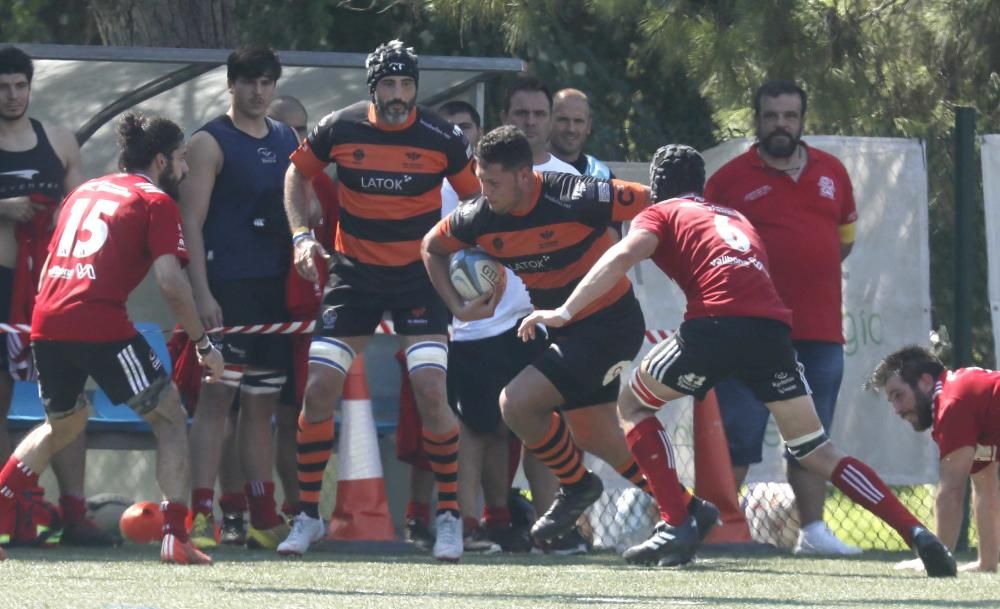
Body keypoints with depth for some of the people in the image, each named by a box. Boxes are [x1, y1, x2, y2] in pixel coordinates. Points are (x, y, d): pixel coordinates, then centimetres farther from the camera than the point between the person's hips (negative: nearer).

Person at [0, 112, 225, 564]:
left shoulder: (85, 191, 25)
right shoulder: (156, 202, 4)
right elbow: (170, 282, -8)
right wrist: (204, 345, -1)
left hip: (47, 323, 7)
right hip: (100, 326, -7)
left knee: (63, 424, 29)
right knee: (170, 419, 6)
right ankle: (175, 538, -5)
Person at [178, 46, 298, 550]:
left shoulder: (288, 141, 15)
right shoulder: (211, 142, -3)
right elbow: (191, 221, -8)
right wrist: (202, 292, -17)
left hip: (274, 286, 6)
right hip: (226, 285, -6)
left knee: (262, 402, 9)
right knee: (217, 394, -11)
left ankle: (263, 518, 13)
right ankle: (201, 515, -12)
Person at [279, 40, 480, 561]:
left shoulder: (442, 138, -11)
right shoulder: (339, 129, -7)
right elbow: (298, 174, 11)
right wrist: (301, 235, 0)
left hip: (419, 277, -2)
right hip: (354, 273, 2)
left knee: (430, 392, -14)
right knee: (319, 389, -6)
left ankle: (449, 517, 2)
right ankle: (308, 516, 9)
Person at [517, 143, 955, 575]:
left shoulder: (662, 213, 19)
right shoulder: (735, 217, 35)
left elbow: (623, 255, 1)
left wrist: (564, 312, -2)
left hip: (716, 320, -5)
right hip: (774, 325, 5)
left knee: (632, 405, 18)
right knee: (817, 452, 15)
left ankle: (676, 526, 4)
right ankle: (915, 533, 2)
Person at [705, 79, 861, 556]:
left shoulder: (833, 173, 12)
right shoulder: (731, 178, 0)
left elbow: (845, 235, 23)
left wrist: (812, 268, 10)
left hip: (820, 332, 4)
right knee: (737, 436, -4)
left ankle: (813, 530, 10)